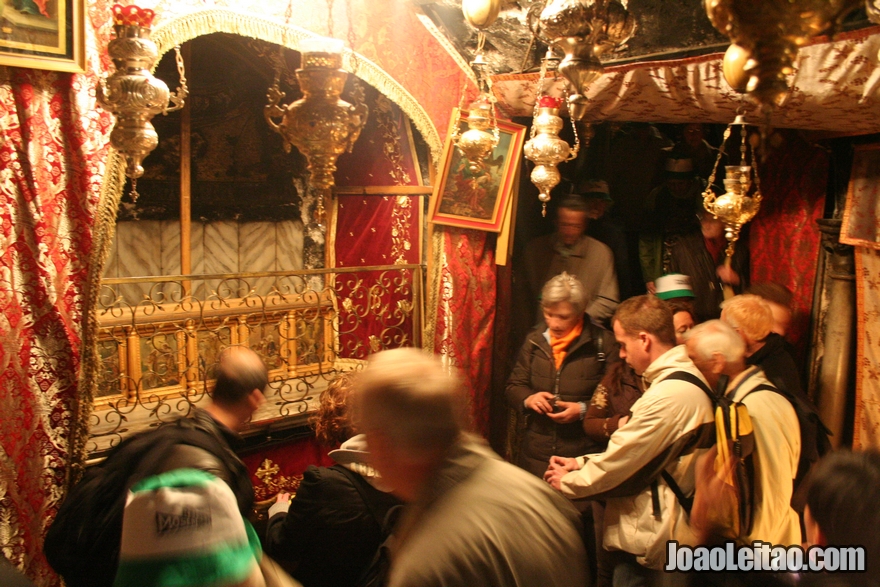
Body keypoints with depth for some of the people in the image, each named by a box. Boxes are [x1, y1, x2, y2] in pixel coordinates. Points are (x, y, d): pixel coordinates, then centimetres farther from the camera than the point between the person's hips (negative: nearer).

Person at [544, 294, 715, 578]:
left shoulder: (670, 395, -24)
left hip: (649, 542, -9)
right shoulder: (688, 378, 8)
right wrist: (581, 463, 5)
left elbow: (620, 460, -18)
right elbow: (636, 450, 12)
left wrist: (568, 482, -3)